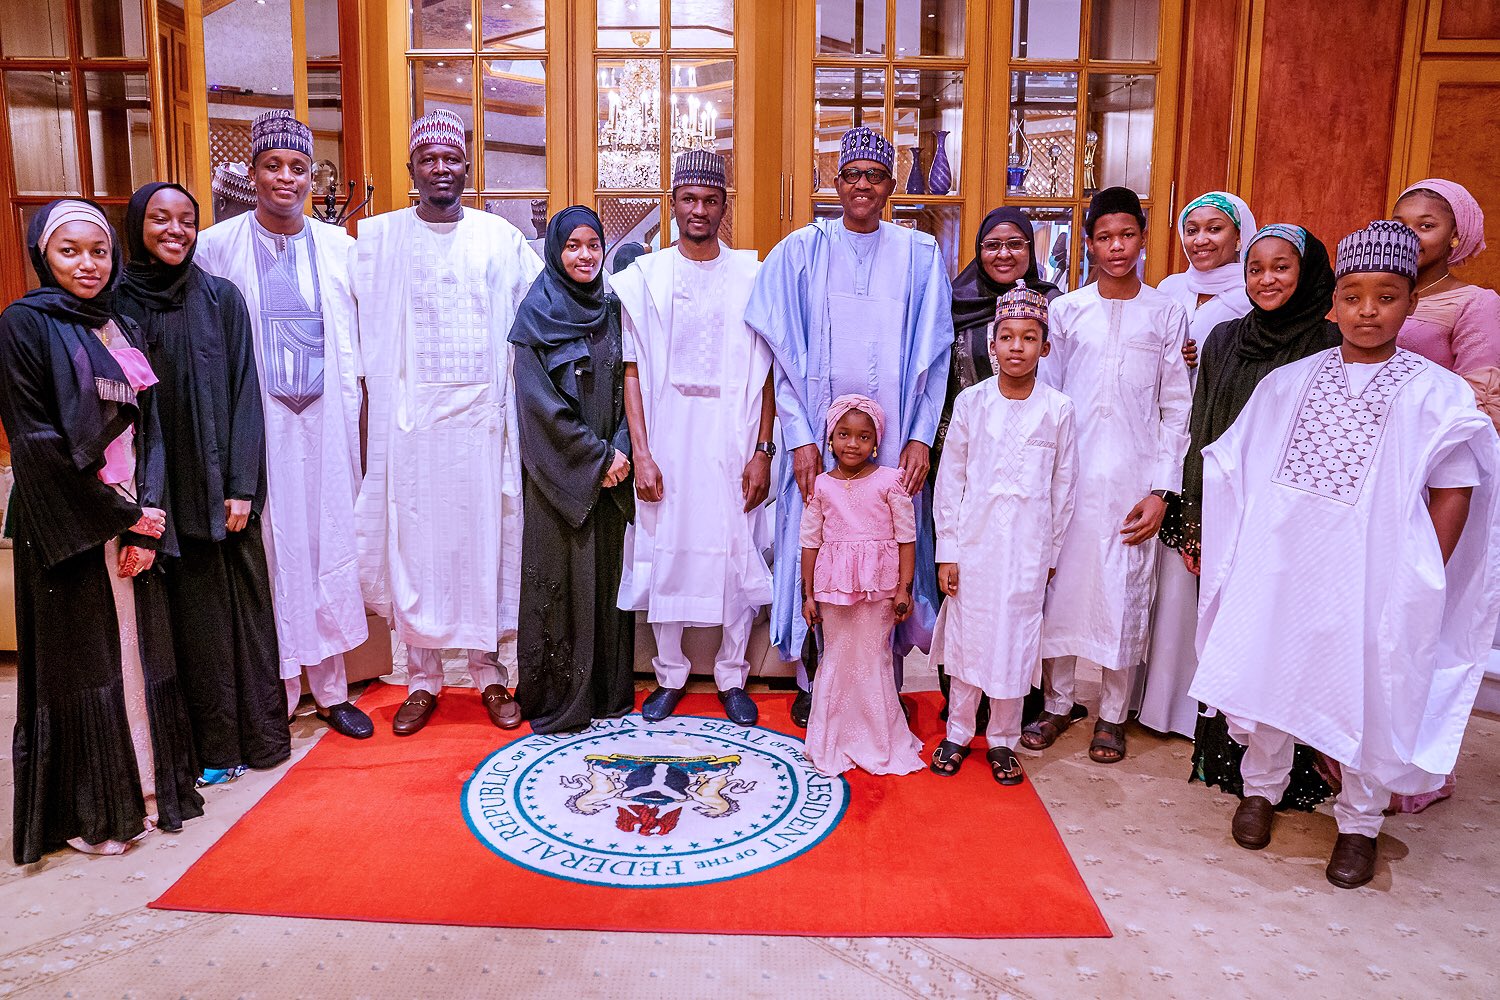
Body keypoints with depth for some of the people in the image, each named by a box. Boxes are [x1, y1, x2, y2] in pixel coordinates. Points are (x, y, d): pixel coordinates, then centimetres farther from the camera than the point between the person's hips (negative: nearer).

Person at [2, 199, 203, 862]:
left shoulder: (121, 328, 12)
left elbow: (149, 427, 7)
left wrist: (147, 518, -5)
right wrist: (119, 515, -11)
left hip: (136, 522, 5)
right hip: (68, 528, -5)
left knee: (140, 652, 10)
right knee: (83, 664, 3)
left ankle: (149, 785, 22)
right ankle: (91, 812, 15)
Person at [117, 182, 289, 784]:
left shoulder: (221, 298, 2)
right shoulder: (118, 304, 3)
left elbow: (244, 391, -1)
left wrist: (241, 484, -8)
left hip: (223, 480, 0)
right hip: (162, 485, 0)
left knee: (244, 598, 6)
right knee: (192, 609, 5)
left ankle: (259, 732, 19)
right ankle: (212, 744, 17)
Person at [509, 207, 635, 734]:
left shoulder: (611, 309, 10)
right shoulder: (537, 313, -4)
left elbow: (624, 386, 9)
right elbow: (541, 401, -11)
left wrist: (619, 448, -7)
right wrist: (596, 455, -12)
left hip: (610, 469, 5)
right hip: (559, 469, -4)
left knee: (607, 571, 9)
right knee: (561, 575, 0)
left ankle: (608, 688, 20)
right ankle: (556, 697, 11)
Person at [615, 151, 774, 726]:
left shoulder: (751, 276, 4)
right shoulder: (645, 277, 5)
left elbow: (764, 372, 2)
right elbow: (633, 371, 2)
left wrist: (762, 451, -5)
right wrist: (641, 453, -6)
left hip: (733, 440, 0)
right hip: (666, 437, 1)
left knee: (738, 558, 4)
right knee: (665, 554, 6)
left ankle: (732, 676, 21)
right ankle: (670, 675, 23)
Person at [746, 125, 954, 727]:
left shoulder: (919, 254, 6)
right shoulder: (802, 250, 4)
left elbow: (933, 354, 3)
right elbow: (785, 353, 0)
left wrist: (920, 436, -6)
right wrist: (800, 438, -9)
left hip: (893, 439, 0)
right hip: (818, 435, 0)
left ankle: (884, 686, 20)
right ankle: (813, 682, 20)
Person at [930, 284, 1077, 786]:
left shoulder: (1058, 409, -2)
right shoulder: (971, 401, -2)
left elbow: (1063, 487, 4)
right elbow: (949, 478, 0)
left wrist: (1052, 552, 7)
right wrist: (947, 550, -1)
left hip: (1028, 548, 0)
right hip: (974, 542, 0)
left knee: (1015, 641, 7)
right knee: (967, 636, 8)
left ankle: (1003, 740, 24)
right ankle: (958, 732, 25)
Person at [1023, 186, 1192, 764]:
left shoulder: (1166, 315, 4)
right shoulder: (1066, 311, 5)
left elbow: (1177, 409, 3)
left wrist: (1161, 490, -4)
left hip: (1132, 480, -1)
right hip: (1068, 473, 1)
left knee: (1124, 593, 4)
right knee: (1059, 584, 5)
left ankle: (1112, 715, 20)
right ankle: (1056, 705, 22)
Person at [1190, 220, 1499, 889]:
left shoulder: (1435, 394, -3)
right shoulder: (1289, 383, 6)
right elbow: (1239, 469, 11)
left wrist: (1420, 582, -7)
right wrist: (1235, 547, 6)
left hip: (1373, 576, -2)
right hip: (1280, 565, 3)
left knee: (1370, 692, 6)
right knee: (1266, 668, 11)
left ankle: (1359, 824, 27)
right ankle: (1260, 788, 33)